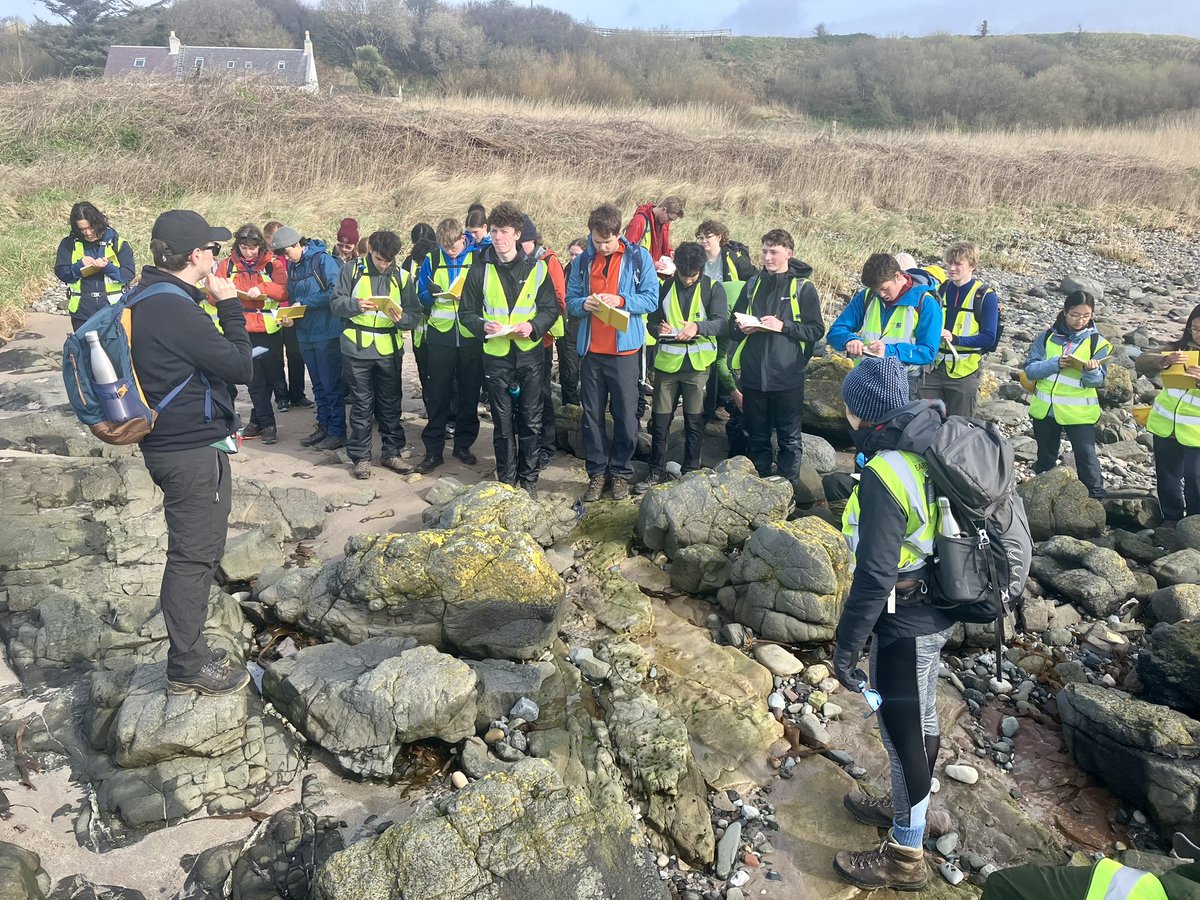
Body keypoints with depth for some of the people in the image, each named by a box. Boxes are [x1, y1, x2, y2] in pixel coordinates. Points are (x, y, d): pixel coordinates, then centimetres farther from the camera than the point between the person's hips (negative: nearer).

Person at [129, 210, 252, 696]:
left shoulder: (145, 298, 9)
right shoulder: (175, 310, -23)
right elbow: (240, 367, -17)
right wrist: (230, 307, -10)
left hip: (168, 445, 10)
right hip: (194, 452, -10)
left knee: (192, 552, 19)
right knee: (194, 556, 1)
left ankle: (189, 652, 31)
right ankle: (188, 666, 13)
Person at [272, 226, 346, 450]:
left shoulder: (322, 260, -11)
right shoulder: (292, 266, 11)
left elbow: (336, 292, -20)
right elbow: (293, 297, 17)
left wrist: (305, 303, -16)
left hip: (327, 332, -7)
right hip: (305, 333, 7)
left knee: (331, 384, -2)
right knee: (318, 384, 14)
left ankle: (337, 432, 5)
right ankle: (323, 426, 23)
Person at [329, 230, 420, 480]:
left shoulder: (402, 276, 4)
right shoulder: (352, 270, 0)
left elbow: (415, 314, 2)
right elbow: (335, 303, -3)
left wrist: (402, 317, -19)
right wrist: (356, 305, -22)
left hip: (389, 351, 2)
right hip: (357, 349, -2)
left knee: (390, 404, 10)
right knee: (361, 405, 5)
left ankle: (391, 452, 22)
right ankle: (360, 457, 14)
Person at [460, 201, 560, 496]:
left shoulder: (536, 267, 1)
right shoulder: (481, 269, 1)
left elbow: (551, 308, 4)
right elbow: (467, 312, 5)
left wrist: (533, 325, -15)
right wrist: (483, 325, -15)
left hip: (529, 353, 0)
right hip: (496, 355, 0)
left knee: (531, 421, 6)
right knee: (503, 424, 8)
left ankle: (529, 478, 20)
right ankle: (506, 480, 21)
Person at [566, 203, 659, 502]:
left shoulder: (639, 257, -2)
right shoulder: (582, 261, 6)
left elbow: (651, 299, -5)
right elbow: (570, 301, 8)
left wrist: (620, 300, -20)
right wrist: (584, 304, -15)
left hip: (624, 349, -3)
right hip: (591, 350, 3)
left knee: (625, 416, 4)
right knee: (592, 415, 9)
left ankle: (621, 472, 20)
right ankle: (597, 472, 22)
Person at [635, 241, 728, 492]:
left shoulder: (713, 288, 0)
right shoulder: (665, 287, 8)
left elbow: (721, 321, -11)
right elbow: (652, 321, 12)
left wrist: (698, 326, -30)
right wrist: (659, 328, -12)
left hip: (698, 363, -2)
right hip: (667, 361, 2)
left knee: (695, 421, 6)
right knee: (660, 419, 5)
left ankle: (691, 472, 19)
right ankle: (657, 471, 17)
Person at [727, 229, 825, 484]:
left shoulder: (803, 288, 0)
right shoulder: (753, 284, 11)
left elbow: (817, 330, -5)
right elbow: (734, 325, 16)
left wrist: (783, 326, -17)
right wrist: (743, 328, -6)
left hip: (788, 376, -4)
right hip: (753, 376, 4)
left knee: (790, 438, 5)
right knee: (756, 436, 13)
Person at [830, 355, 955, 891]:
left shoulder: (884, 474, -27)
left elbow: (874, 577, -27)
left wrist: (846, 646, -18)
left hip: (904, 622, -9)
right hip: (937, 608, 9)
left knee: (901, 732, 7)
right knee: (918, 718, 25)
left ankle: (905, 856, 24)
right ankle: (906, 806, 46)